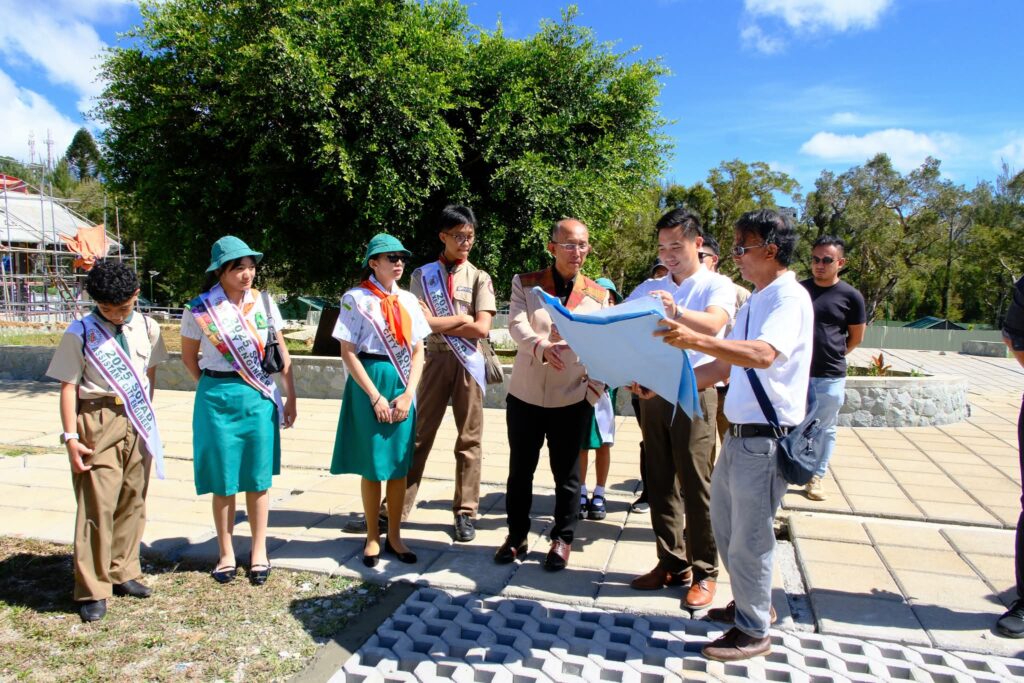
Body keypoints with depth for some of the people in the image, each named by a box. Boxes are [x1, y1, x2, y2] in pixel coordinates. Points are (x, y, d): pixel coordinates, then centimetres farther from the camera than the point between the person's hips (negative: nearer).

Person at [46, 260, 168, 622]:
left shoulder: (147, 328, 4)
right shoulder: (80, 333, -6)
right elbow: (68, 386, -7)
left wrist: (146, 412, 12)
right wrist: (71, 436, -12)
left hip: (138, 422, 4)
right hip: (98, 422, -4)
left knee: (133, 500, 11)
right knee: (98, 505, -3)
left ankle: (123, 572, 26)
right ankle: (92, 590, 8)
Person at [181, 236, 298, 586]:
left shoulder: (264, 302, 0)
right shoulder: (200, 310, -5)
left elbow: (282, 352, 4)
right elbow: (189, 356, 9)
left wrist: (291, 397, 4)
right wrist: (213, 387, 7)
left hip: (260, 398, 1)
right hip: (218, 400, -1)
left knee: (258, 478, 8)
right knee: (223, 480, 8)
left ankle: (259, 551, 23)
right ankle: (226, 553, 24)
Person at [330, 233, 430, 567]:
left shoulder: (408, 300, 8)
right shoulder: (356, 298, -4)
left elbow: (418, 351, 7)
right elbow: (348, 352, -8)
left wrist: (408, 394, -5)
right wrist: (375, 396, -13)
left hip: (403, 385, 4)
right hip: (369, 383, -4)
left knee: (399, 464, 8)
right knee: (372, 465, 5)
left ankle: (394, 536, 22)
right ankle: (372, 536, 21)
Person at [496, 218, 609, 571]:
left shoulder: (599, 295, 3)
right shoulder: (525, 284, 0)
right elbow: (517, 325, -16)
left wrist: (595, 388, -12)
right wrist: (541, 347, -36)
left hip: (573, 399, 0)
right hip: (525, 395, 0)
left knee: (567, 473, 9)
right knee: (520, 470, 11)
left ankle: (562, 539, 26)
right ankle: (517, 535, 28)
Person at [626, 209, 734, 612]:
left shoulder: (717, 285, -2)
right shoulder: (649, 289, 14)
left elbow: (713, 323, -22)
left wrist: (677, 312, -42)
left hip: (694, 393, -5)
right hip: (652, 392, 5)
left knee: (695, 486, -2)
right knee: (660, 484, 9)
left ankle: (704, 572, 12)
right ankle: (672, 564, 22)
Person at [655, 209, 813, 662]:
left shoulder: (789, 297, -15)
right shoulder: (754, 302, 14)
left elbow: (763, 354, -33)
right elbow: (725, 366, 18)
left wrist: (696, 340, -45)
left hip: (766, 438, -9)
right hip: (740, 433, 9)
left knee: (748, 537, 2)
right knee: (725, 524, 20)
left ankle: (753, 632, 21)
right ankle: (752, 603, 40)